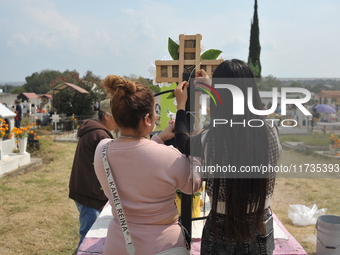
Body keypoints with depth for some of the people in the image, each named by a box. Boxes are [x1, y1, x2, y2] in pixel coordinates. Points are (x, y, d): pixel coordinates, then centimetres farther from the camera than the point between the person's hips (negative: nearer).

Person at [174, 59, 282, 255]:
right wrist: (214, 86, 21)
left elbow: (184, 143, 1)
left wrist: (181, 105, 15)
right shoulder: (270, 133, -13)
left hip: (222, 230, -3)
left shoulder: (211, 139, -23)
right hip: (262, 228, 3)